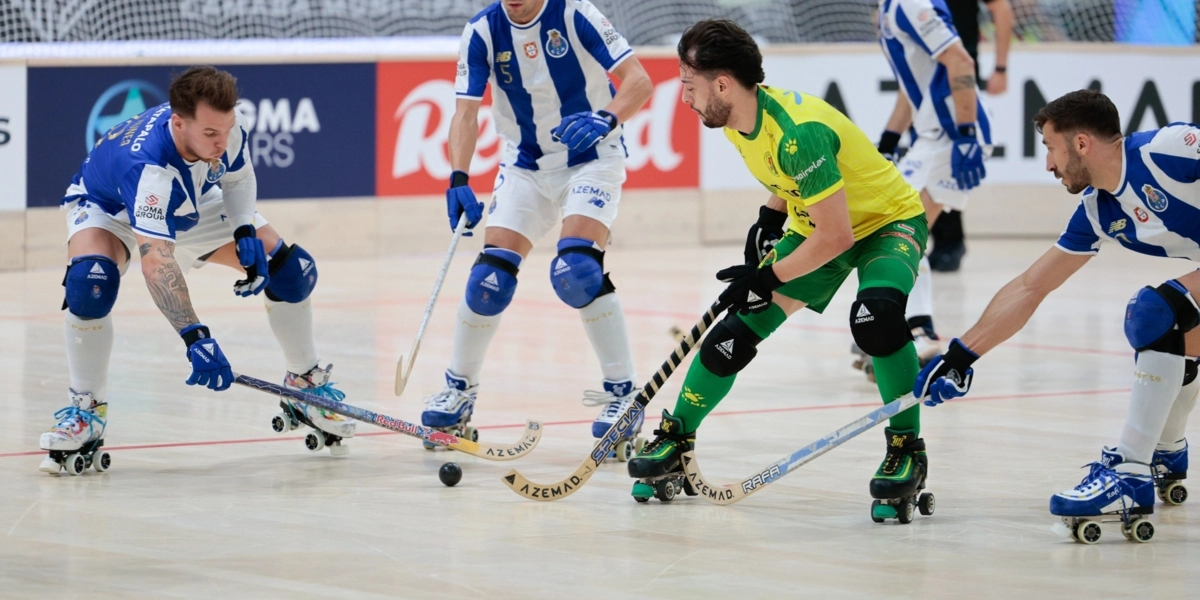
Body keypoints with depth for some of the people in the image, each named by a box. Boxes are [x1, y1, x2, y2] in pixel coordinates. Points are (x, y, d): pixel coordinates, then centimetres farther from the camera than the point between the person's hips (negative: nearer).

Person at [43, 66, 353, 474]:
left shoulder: (224, 127, -28)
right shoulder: (148, 166, -45)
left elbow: (238, 176, -3)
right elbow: (156, 263, -50)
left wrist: (246, 232, -21)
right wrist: (195, 337, -56)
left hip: (194, 206, 6)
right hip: (106, 208, -5)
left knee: (291, 269, -5)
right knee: (90, 280, -37)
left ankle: (305, 384, 17)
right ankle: (86, 411, -20)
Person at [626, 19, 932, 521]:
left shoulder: (798, 133, -35)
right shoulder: (736, 120, -8)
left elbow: (836, 237, -31)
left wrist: (769, 278, -22)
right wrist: (770, 217, 5)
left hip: (887, 222, -8)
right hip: (813, 224, 8)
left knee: (875, 315, -37)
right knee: (736, 333, 0)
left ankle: (907, 451, -20)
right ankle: (675, 440, 20)